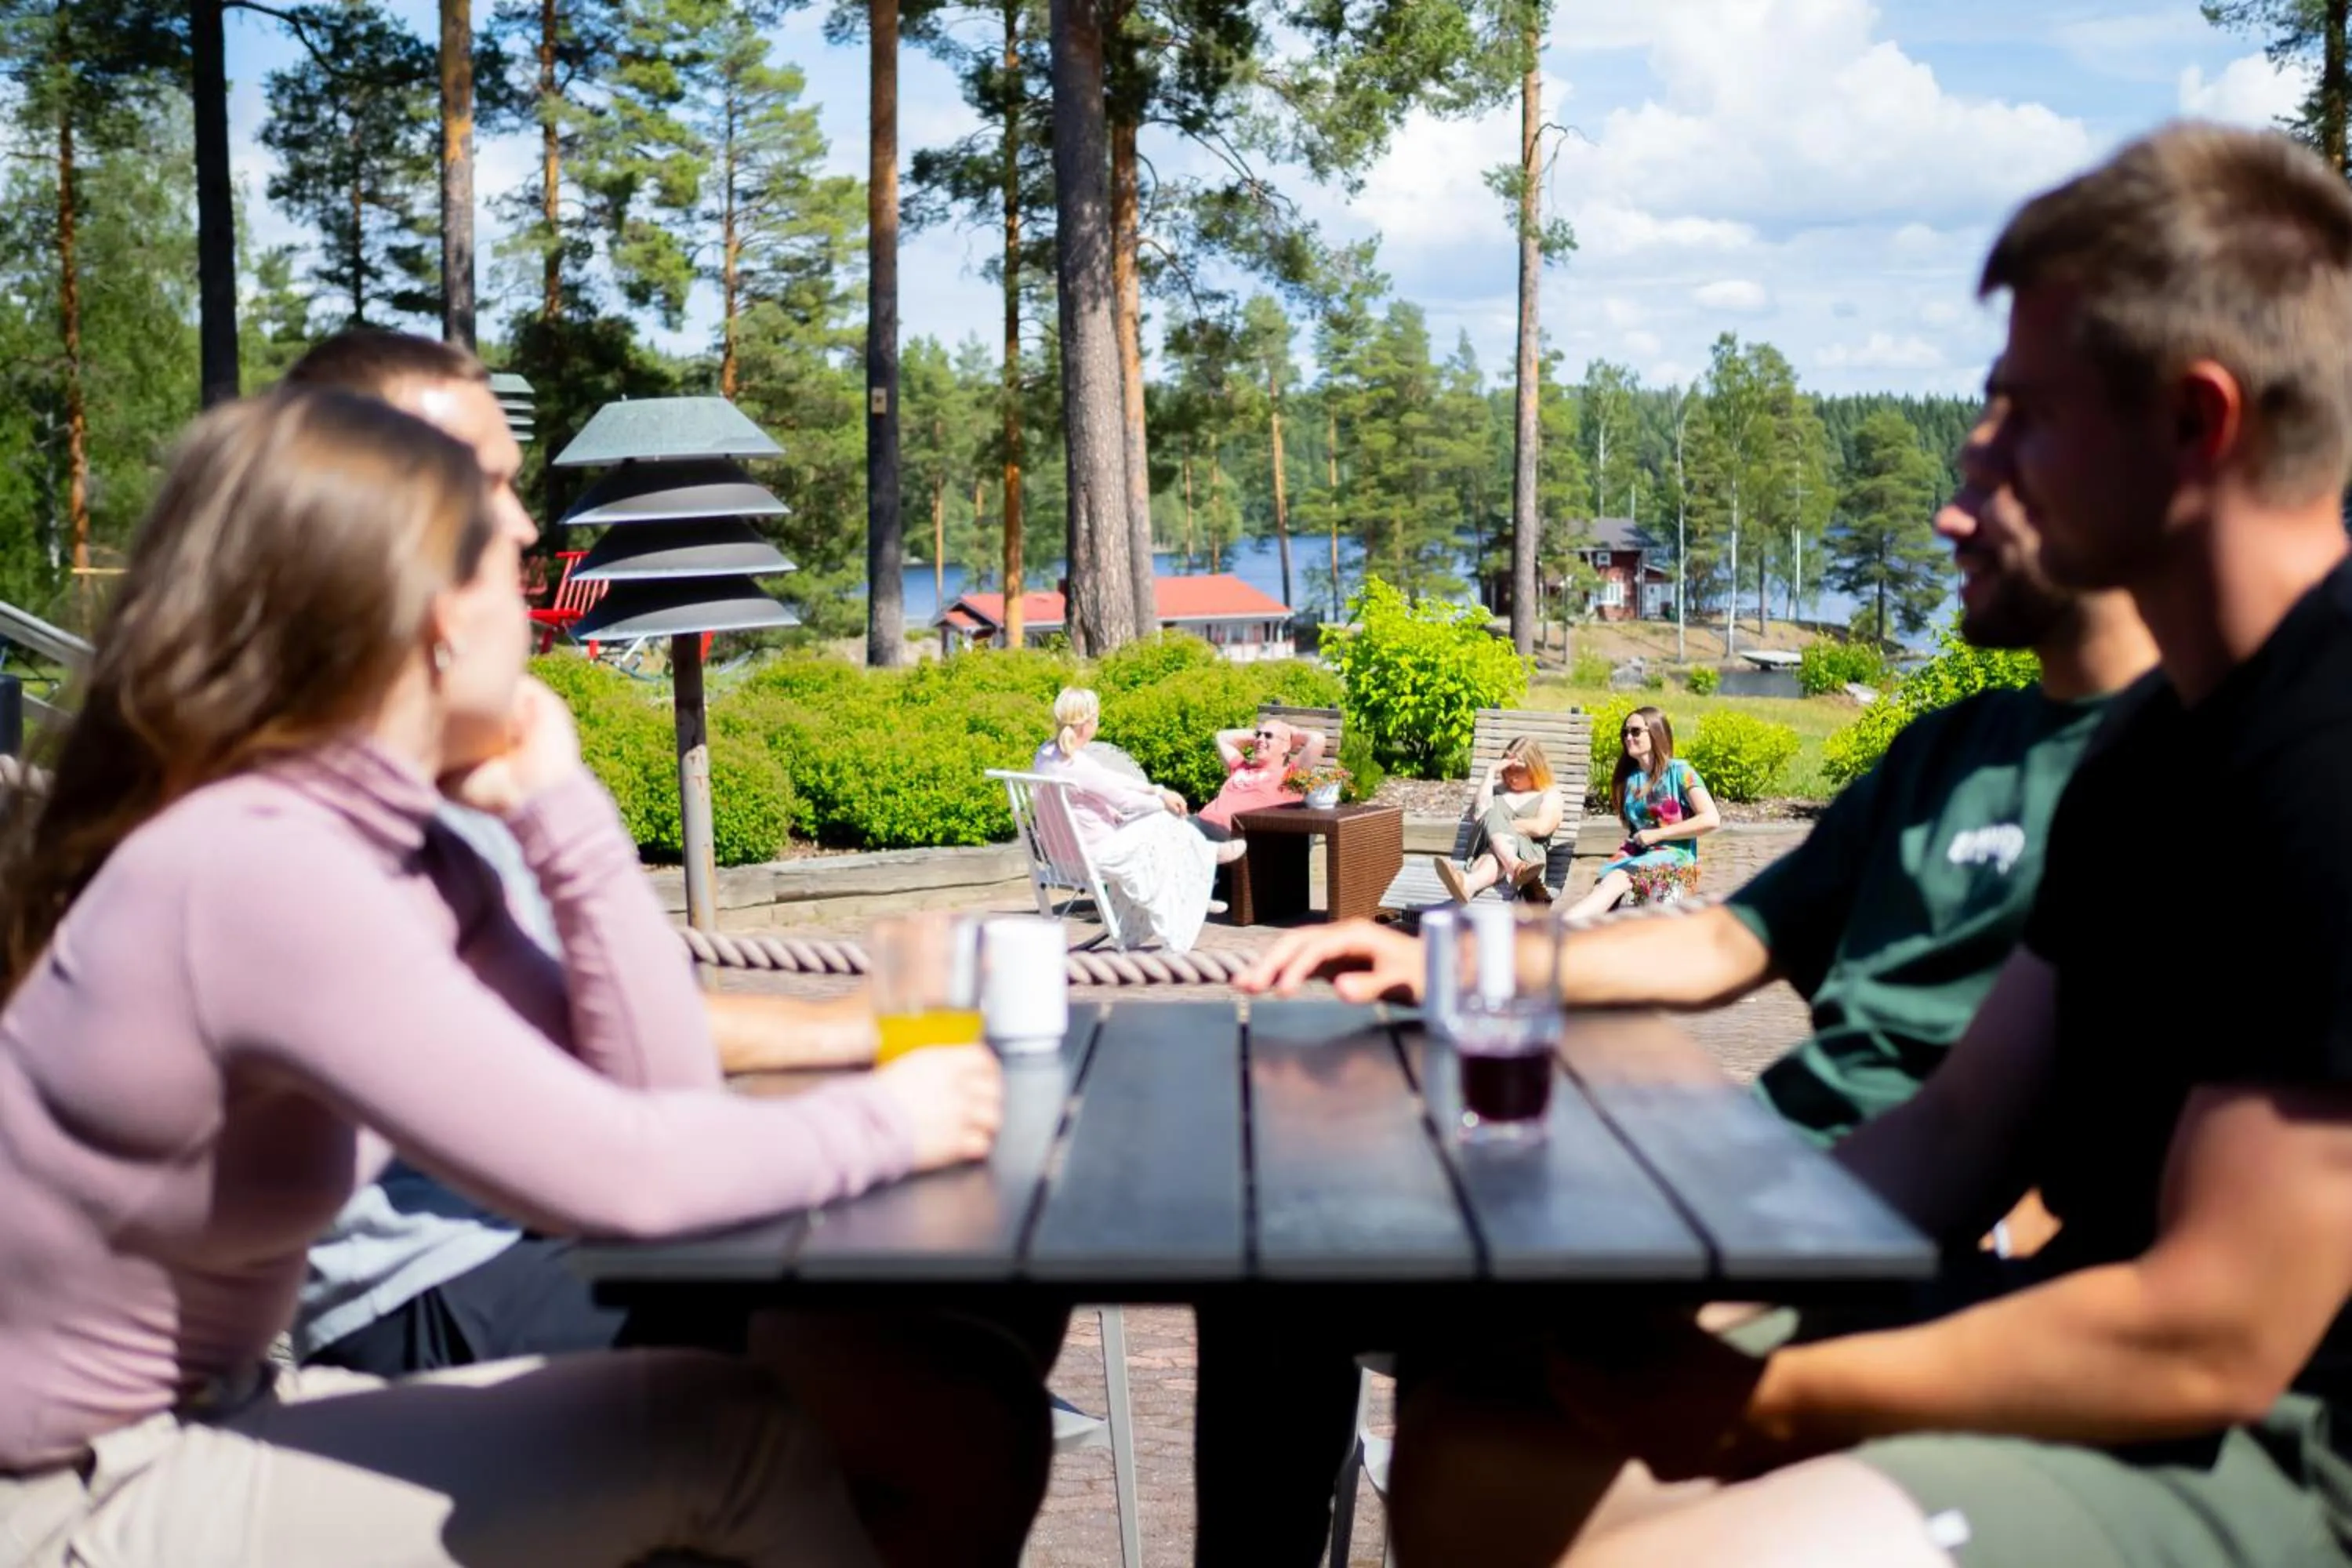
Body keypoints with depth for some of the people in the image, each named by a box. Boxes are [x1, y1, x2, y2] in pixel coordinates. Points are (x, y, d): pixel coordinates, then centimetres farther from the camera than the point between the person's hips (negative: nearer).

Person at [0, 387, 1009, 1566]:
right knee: (726, 1429, -10)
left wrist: (559, 802, -6)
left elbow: (655, 1087, -1)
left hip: (202, 1427, 8)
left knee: (728, 1409, 3)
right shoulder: (256, 870, -27)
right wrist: (883, 1124, -14)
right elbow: (618, 1172, -30)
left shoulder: (394, 849, 0)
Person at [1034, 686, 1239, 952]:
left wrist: (1156, 790, 4)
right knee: (1168, 823, 7)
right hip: (1095, 855, -9)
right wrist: (1163, 801, 1)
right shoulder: (1078, 766, -29)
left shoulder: (1046, 753, -2)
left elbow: (1109, 778, 4)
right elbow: (1125, 801, -17)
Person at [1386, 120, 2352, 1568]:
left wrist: (1762, 1399, -13)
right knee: (1474, 1452, 3)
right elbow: (1965, 1126, 11)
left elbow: (2212, 1339, -22)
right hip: (2120, 1353, 9)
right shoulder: (2162, 732, 11)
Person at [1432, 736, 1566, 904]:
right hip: (1487, 849, 3)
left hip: (1528, 855, -3)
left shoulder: (1550, 795, 19)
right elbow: (1478, 814, 7)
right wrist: (1491, 773, 7)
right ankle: (1516, 868, -67)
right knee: (1493, 814, -33)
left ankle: (1469, 883, -79)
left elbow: (1541, 828, -3)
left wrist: (1500, 825, 1)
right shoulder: (1498, 789, 29)